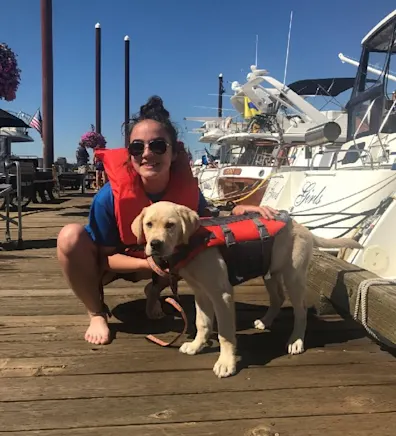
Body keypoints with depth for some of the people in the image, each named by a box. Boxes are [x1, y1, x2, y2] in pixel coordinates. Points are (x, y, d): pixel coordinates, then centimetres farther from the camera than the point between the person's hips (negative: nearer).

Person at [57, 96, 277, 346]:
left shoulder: (187, 188, -25)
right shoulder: (110, 196, -33)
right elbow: (106, 257, -22)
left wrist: (237, 212, -30)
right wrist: (150, 263, -38)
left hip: (159, 260, 3)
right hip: (110, 263, -3)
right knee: (71, 236, -33)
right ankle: (96, 314, -10)